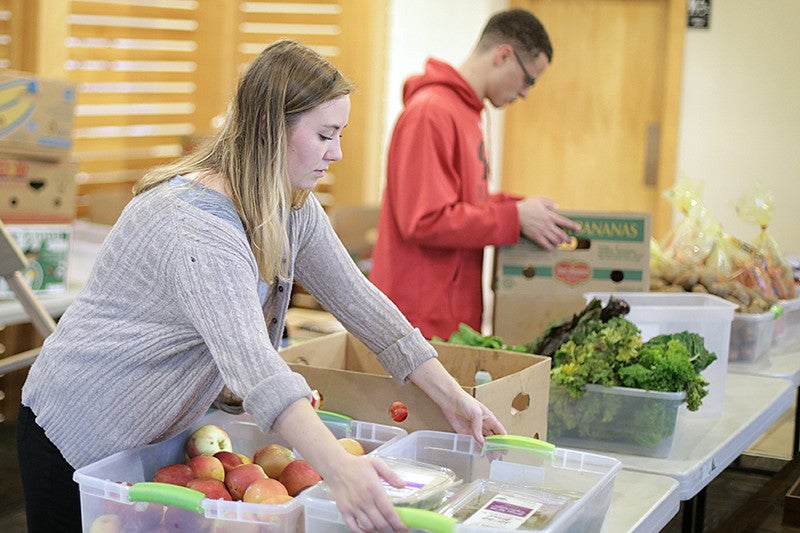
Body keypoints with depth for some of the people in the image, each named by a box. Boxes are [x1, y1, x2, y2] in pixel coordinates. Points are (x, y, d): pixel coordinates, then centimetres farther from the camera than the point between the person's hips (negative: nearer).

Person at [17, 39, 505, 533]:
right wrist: (339, 468, -56)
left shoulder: (294, 209, -3)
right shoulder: (197, 224, -33)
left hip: (158, 434, 8)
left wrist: (452, 397, -5)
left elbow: (357, 299, 0)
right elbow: (249, 359, -45)